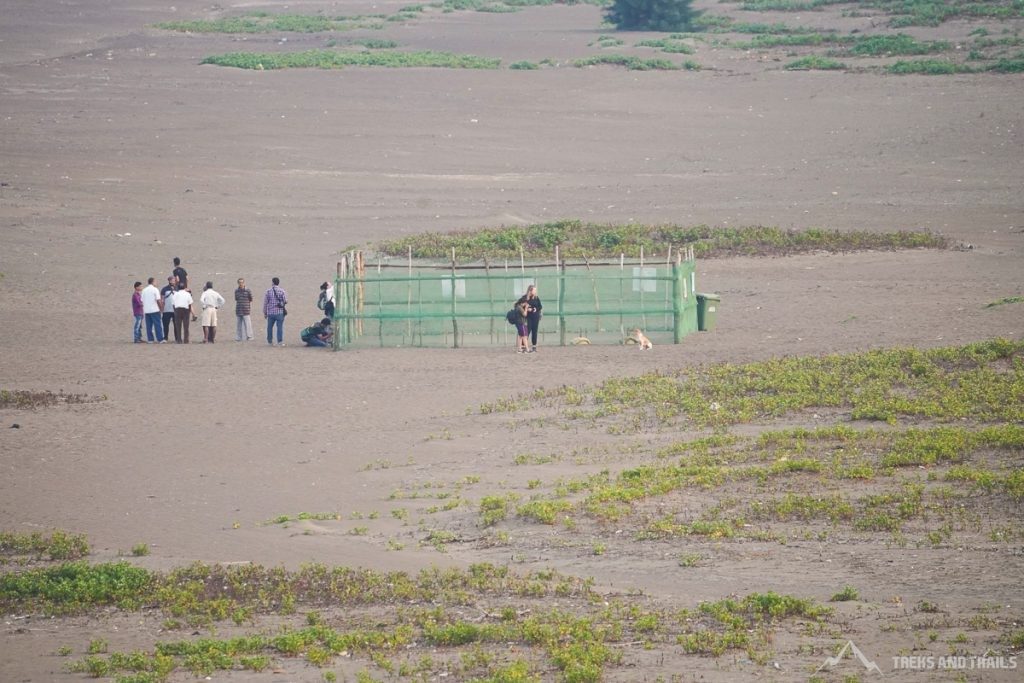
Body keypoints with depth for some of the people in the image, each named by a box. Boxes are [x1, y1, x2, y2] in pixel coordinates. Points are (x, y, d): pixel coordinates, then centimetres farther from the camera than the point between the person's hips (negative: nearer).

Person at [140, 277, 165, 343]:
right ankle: (160, 339, -5)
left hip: (146, 310, 5)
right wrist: (160, 308, 2)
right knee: (157, 325, -2)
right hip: (154, 310, -5)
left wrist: (143, 311, 18)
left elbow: (142, 301, 10)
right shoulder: (155, 289, -6)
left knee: (149, 326, 7)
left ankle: (150, 339, 5)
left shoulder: (144, 290, 8)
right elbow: (158, 300, -10)